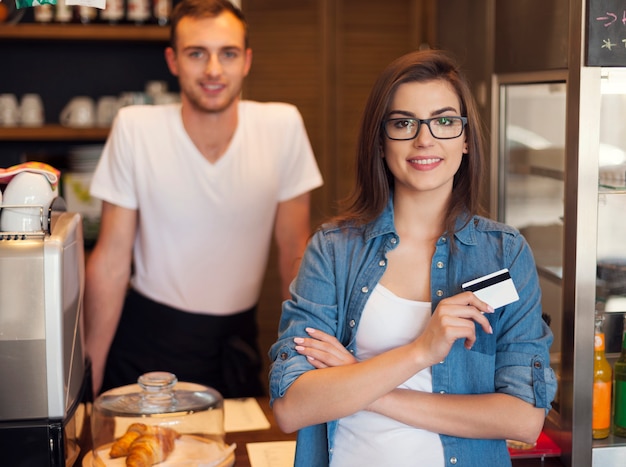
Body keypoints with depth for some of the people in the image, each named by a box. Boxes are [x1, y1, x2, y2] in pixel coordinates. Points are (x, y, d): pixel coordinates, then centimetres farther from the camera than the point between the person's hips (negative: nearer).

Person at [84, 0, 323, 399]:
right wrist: (90, 379, -8)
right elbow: (112, 260, -10)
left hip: (236, 340, 2)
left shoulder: (283, 124, -11)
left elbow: (295, 250, -3)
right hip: (147, 340, -1)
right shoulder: (134, 127, -14)